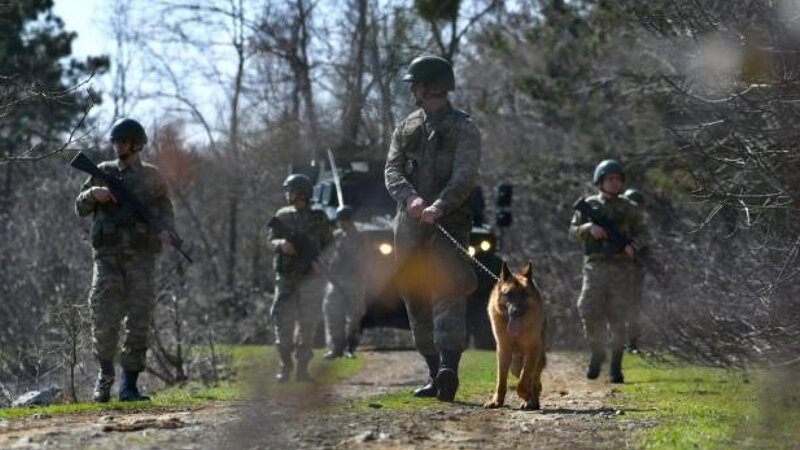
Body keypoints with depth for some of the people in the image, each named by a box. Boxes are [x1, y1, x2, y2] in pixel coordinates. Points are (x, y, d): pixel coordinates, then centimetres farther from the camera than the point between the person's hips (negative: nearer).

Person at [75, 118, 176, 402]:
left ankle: (129, 385, 2)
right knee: (104, 321, -9)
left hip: (141, 258, 0)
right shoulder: (104, 172, 11)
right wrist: (94, 193, -9)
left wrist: (166, 231, -9)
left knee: (139, 322, -4)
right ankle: (105, 373, 13)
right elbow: (80, 208, 13)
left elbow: (165, 210, 12)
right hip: (108, 256, 0)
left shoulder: (151, 177, 9)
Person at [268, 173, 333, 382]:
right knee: (283, 322, -5)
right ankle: (285, 365, 7)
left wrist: (319, 262, -11)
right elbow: (271, 241, 12)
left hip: (310, 277, -1)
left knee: (308, 324, -1)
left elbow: (328, 245, 8)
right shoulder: (282, 215, 10)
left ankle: (302, 367, 4)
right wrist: (281, 244, -11)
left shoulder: (318, 218, 4)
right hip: (286, 277, 1)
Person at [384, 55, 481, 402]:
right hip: (409, 225, 6)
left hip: (448, 222, -6)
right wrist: (411, 198, -17)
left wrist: (439, 206, -30)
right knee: (416, 301, 5)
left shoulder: (463, 128, 0)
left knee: (448, 293, -18)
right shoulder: (406, 127, 16)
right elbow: (392, 171, 4)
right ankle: (435, 375, 10)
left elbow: (465, 177, -13)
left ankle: (449, 369, -31)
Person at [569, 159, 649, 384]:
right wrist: (589, 228, -12)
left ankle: (616, 366, 4)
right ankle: (597, 354, 12)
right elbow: (573, 232, 9)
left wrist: (634, 246, -12)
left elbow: (642, 234, 10)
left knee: (617, 319, -5)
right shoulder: (589, 205, 10)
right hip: (595, 266, 0)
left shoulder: (629, 209, 9)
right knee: (590, 312, -11)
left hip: (621, 267, 0)